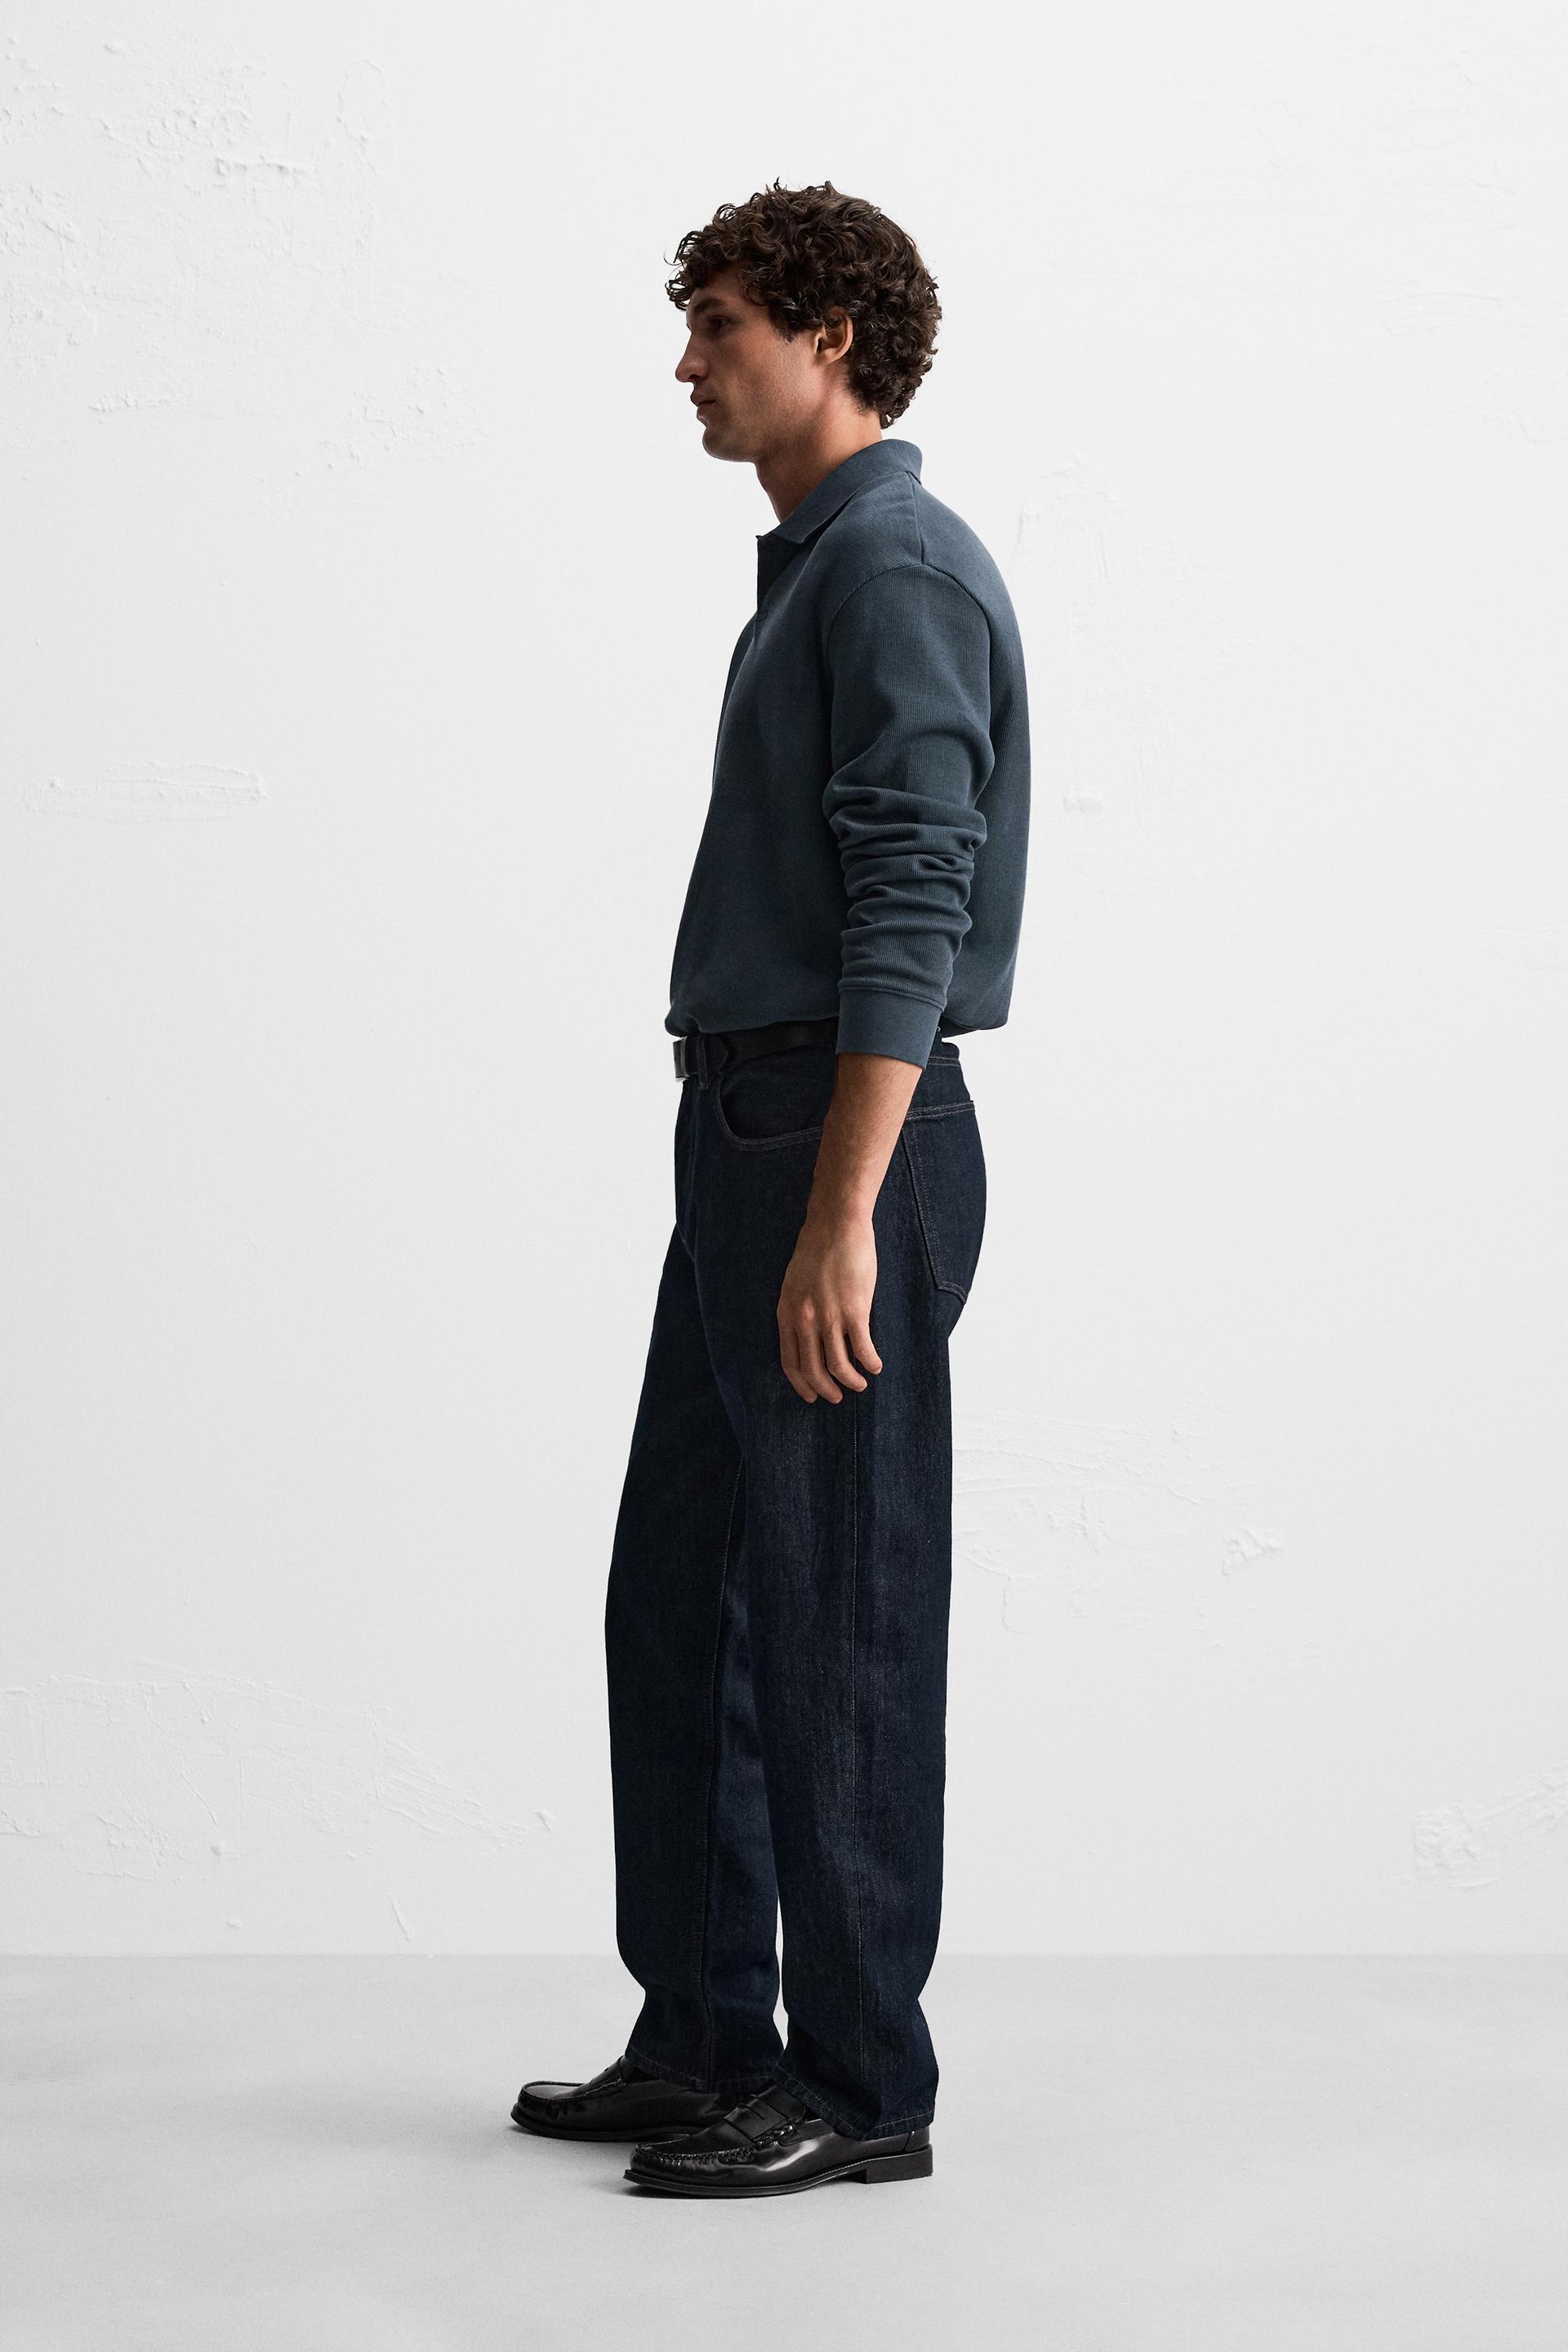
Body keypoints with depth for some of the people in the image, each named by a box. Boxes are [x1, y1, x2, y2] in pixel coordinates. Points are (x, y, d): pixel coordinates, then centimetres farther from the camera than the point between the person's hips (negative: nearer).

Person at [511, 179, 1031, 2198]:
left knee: (836, 1629, -3)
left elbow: (913, 908, -21)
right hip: (752, 1131, 10)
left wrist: (840, 1219, -26)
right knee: (676, 1600, 13)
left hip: (846, 1149, -10)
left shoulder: (899, 572, -13)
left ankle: (861, 2086, 7)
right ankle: (706, 2039, 22)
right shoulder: (814, 572, 19)